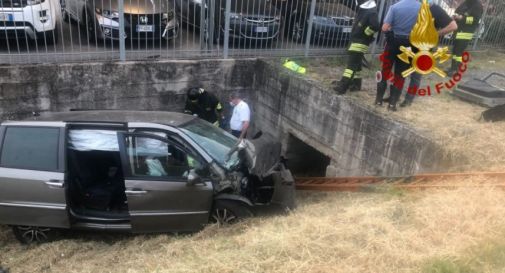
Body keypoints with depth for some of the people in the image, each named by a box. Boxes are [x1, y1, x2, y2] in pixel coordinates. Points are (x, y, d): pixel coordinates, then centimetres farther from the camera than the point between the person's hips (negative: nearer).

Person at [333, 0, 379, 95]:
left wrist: (365, 33, -17)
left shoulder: (372, 12, -17)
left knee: (352, 64, -14)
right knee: (356, 63, 17)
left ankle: (343, 86, -18)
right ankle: (356, 83, 28)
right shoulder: (363, 9, 13)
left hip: (360, 43, -10)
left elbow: (375, 26, -29)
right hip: (356, 40, 10)